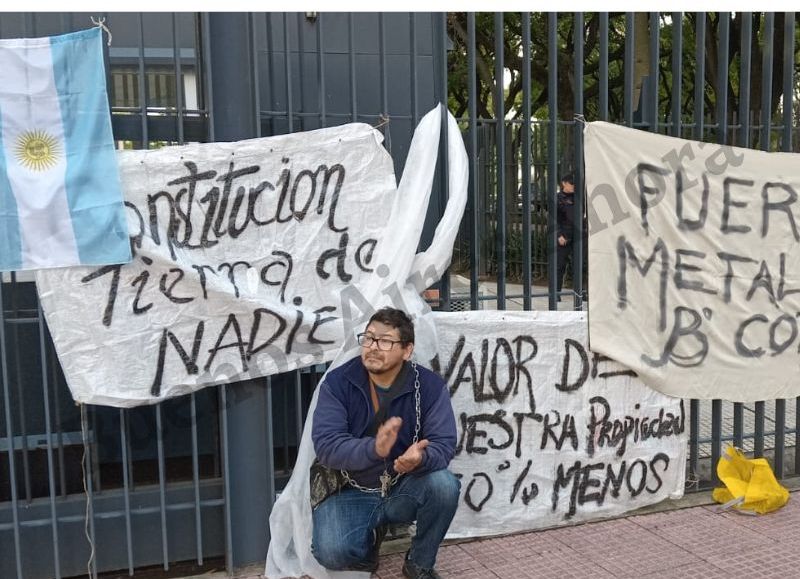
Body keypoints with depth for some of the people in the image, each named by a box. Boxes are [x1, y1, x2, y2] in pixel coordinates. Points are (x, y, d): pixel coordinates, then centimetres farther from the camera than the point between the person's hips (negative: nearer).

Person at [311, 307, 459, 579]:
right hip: (350, 493, -1)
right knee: (331, 553, -27)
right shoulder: (337, 382, -12)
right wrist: (373, 449, -41)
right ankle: (371, 535, 12)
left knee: (444, 485, -30)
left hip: (406, 488, 1)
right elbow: (326, 444, -21)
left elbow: (444, 443, -15)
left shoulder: (430, 385, -10)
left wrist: (421, 457, -40)